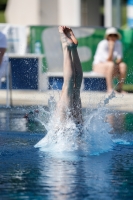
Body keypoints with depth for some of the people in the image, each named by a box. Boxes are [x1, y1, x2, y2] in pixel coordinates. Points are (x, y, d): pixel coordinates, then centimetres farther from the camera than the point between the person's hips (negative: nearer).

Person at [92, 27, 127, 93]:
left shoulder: (118, 43, 1)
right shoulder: (103, 44, -18)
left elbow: (120, 58, -2)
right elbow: (108, 59, -25)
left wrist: (116, 63, -22)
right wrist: (111, 47, -28)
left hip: (111, 67, 6)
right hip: (99, 65, -6)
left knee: (123, 65, -21)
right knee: (111, 65, -36)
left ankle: (120, 88, -18)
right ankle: (110, 89, -37)